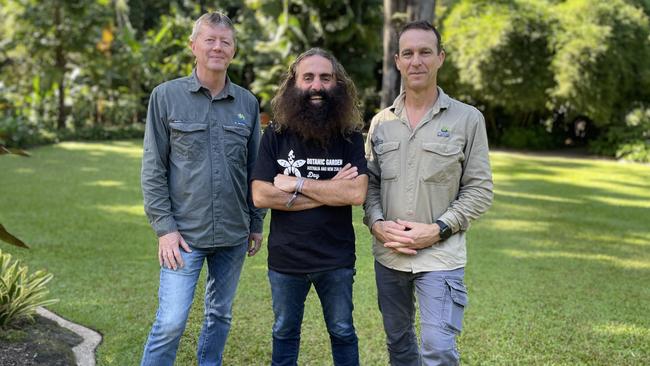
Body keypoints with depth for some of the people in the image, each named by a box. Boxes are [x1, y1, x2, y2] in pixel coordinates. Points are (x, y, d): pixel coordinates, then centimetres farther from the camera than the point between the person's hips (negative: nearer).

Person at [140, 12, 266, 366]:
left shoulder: (247, 103, 6)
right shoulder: (166, 96, -2)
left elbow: (255, 169, 11)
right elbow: (153, 169, -3)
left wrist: (256, 224, 9)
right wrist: (164, 228, -9)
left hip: (234, 234, 3)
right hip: (184, 233, -3)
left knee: (220, 315, 15)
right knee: (170, 322, -4)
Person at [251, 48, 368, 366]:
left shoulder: (350, 137, -5)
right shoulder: (275, 135, -5)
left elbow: (357, 193, -18)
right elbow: (260, 196, -15)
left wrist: (296, 184, -18)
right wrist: (330, 191, -17)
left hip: (336, 259, 0)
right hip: (285, 258, 1)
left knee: (342, 333, 16)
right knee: (285, 333, 19)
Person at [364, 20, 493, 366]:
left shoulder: (468, 119, -4)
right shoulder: (381, 122, 7)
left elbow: (479, 190, -4)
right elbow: (370, 182, 11)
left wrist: (437, 230, -14)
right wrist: (377, 224, -8)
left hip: (441, 256, -4)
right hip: (387, 255, 4)